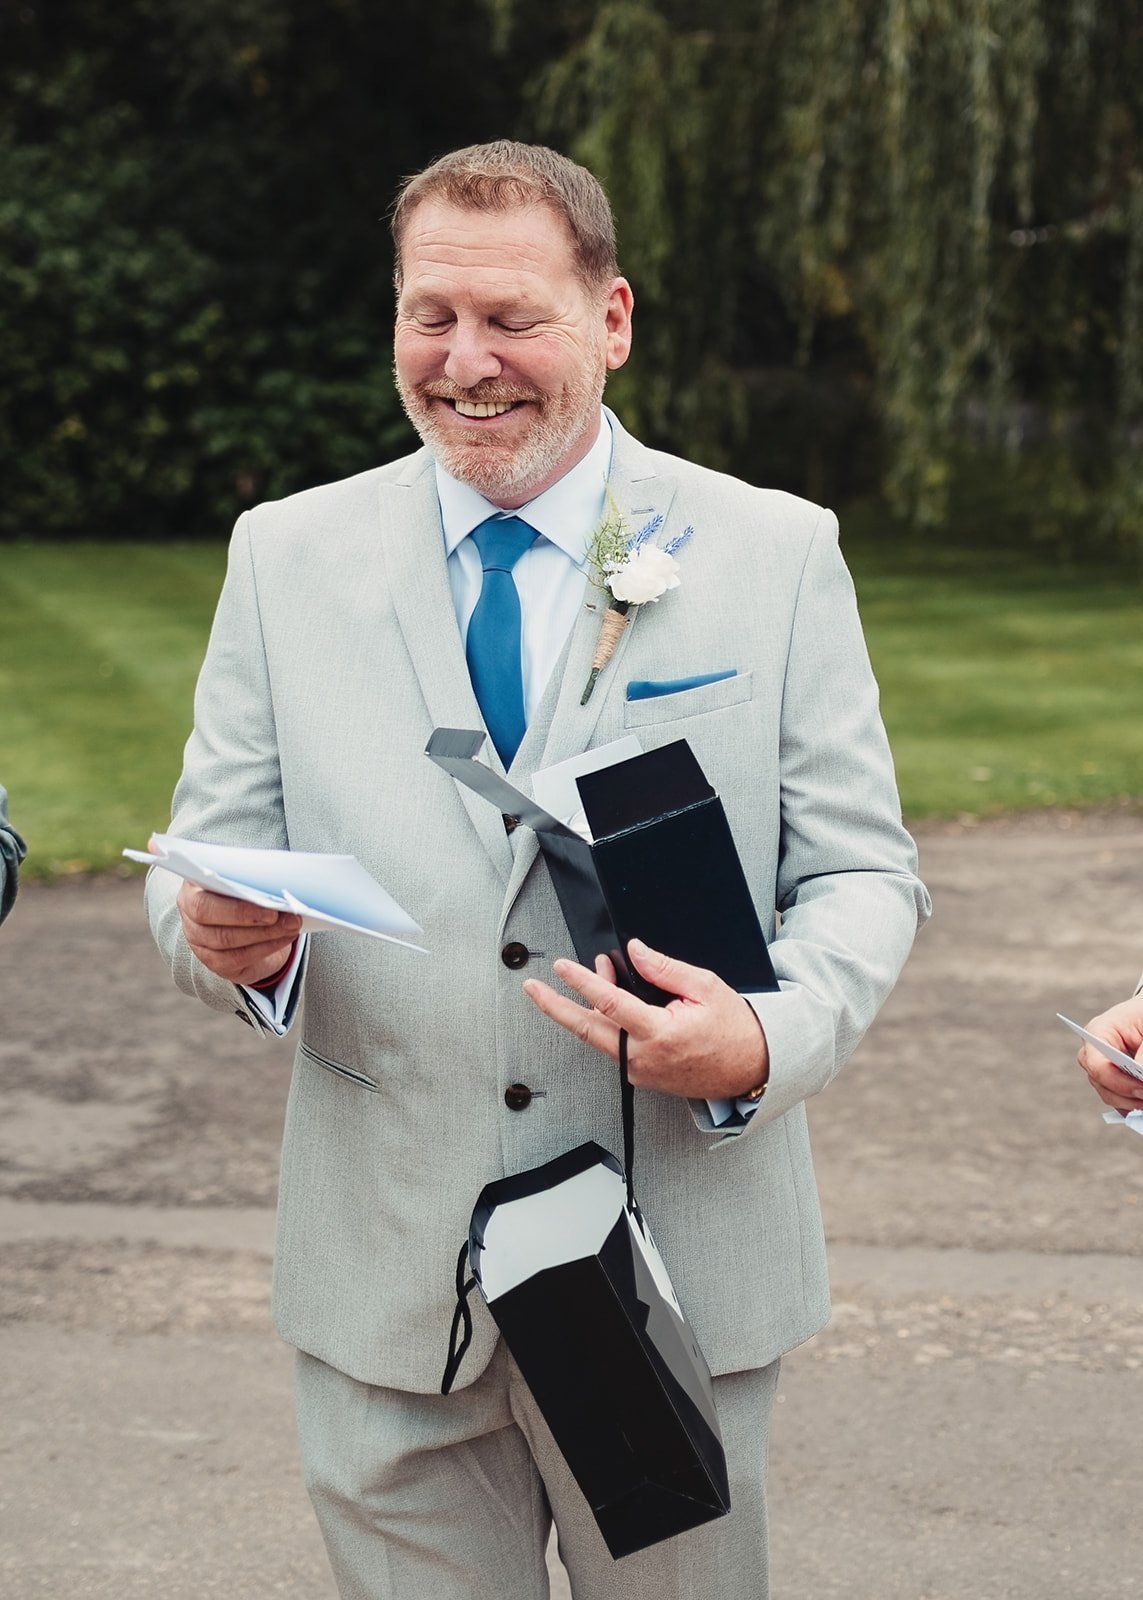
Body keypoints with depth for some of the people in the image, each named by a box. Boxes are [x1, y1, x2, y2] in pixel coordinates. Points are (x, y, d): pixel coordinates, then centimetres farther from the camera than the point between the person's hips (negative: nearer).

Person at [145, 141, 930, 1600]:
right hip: (384, 1285, 1)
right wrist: (230, 934, -19)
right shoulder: (284, 556, 5)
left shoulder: (778, 555, 0)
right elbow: (212, 850, 6)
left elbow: (862, 874, 0)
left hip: (679, 1272, -1)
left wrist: (771, 1043, -21)